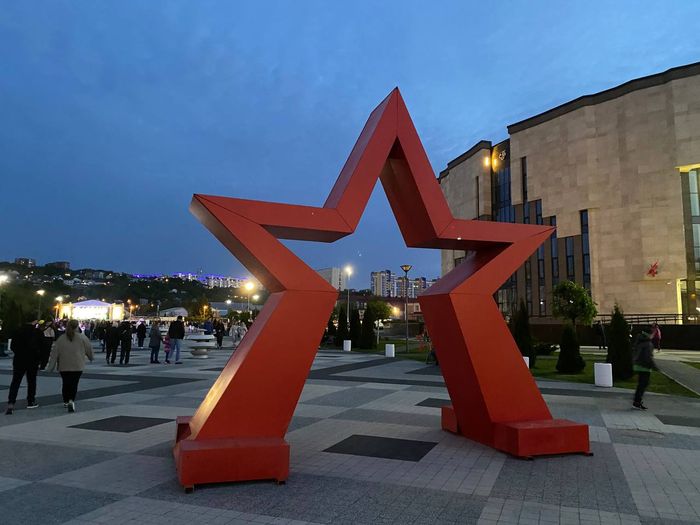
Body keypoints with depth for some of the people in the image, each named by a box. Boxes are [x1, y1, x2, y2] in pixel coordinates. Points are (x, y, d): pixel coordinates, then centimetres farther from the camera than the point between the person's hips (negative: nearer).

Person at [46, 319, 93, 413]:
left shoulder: (61, 338, 0)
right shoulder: (82, 337, -6)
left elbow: (55, 353, 0)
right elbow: (89, 349, 5)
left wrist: (51, 366, 5)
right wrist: (91, 357, 25)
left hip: (64, 366, 2)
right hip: (78, 366, -2)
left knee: (66, 384, 16)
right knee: (74, 384, 1)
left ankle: (66, 401, 28)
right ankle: (71, 400, -19)